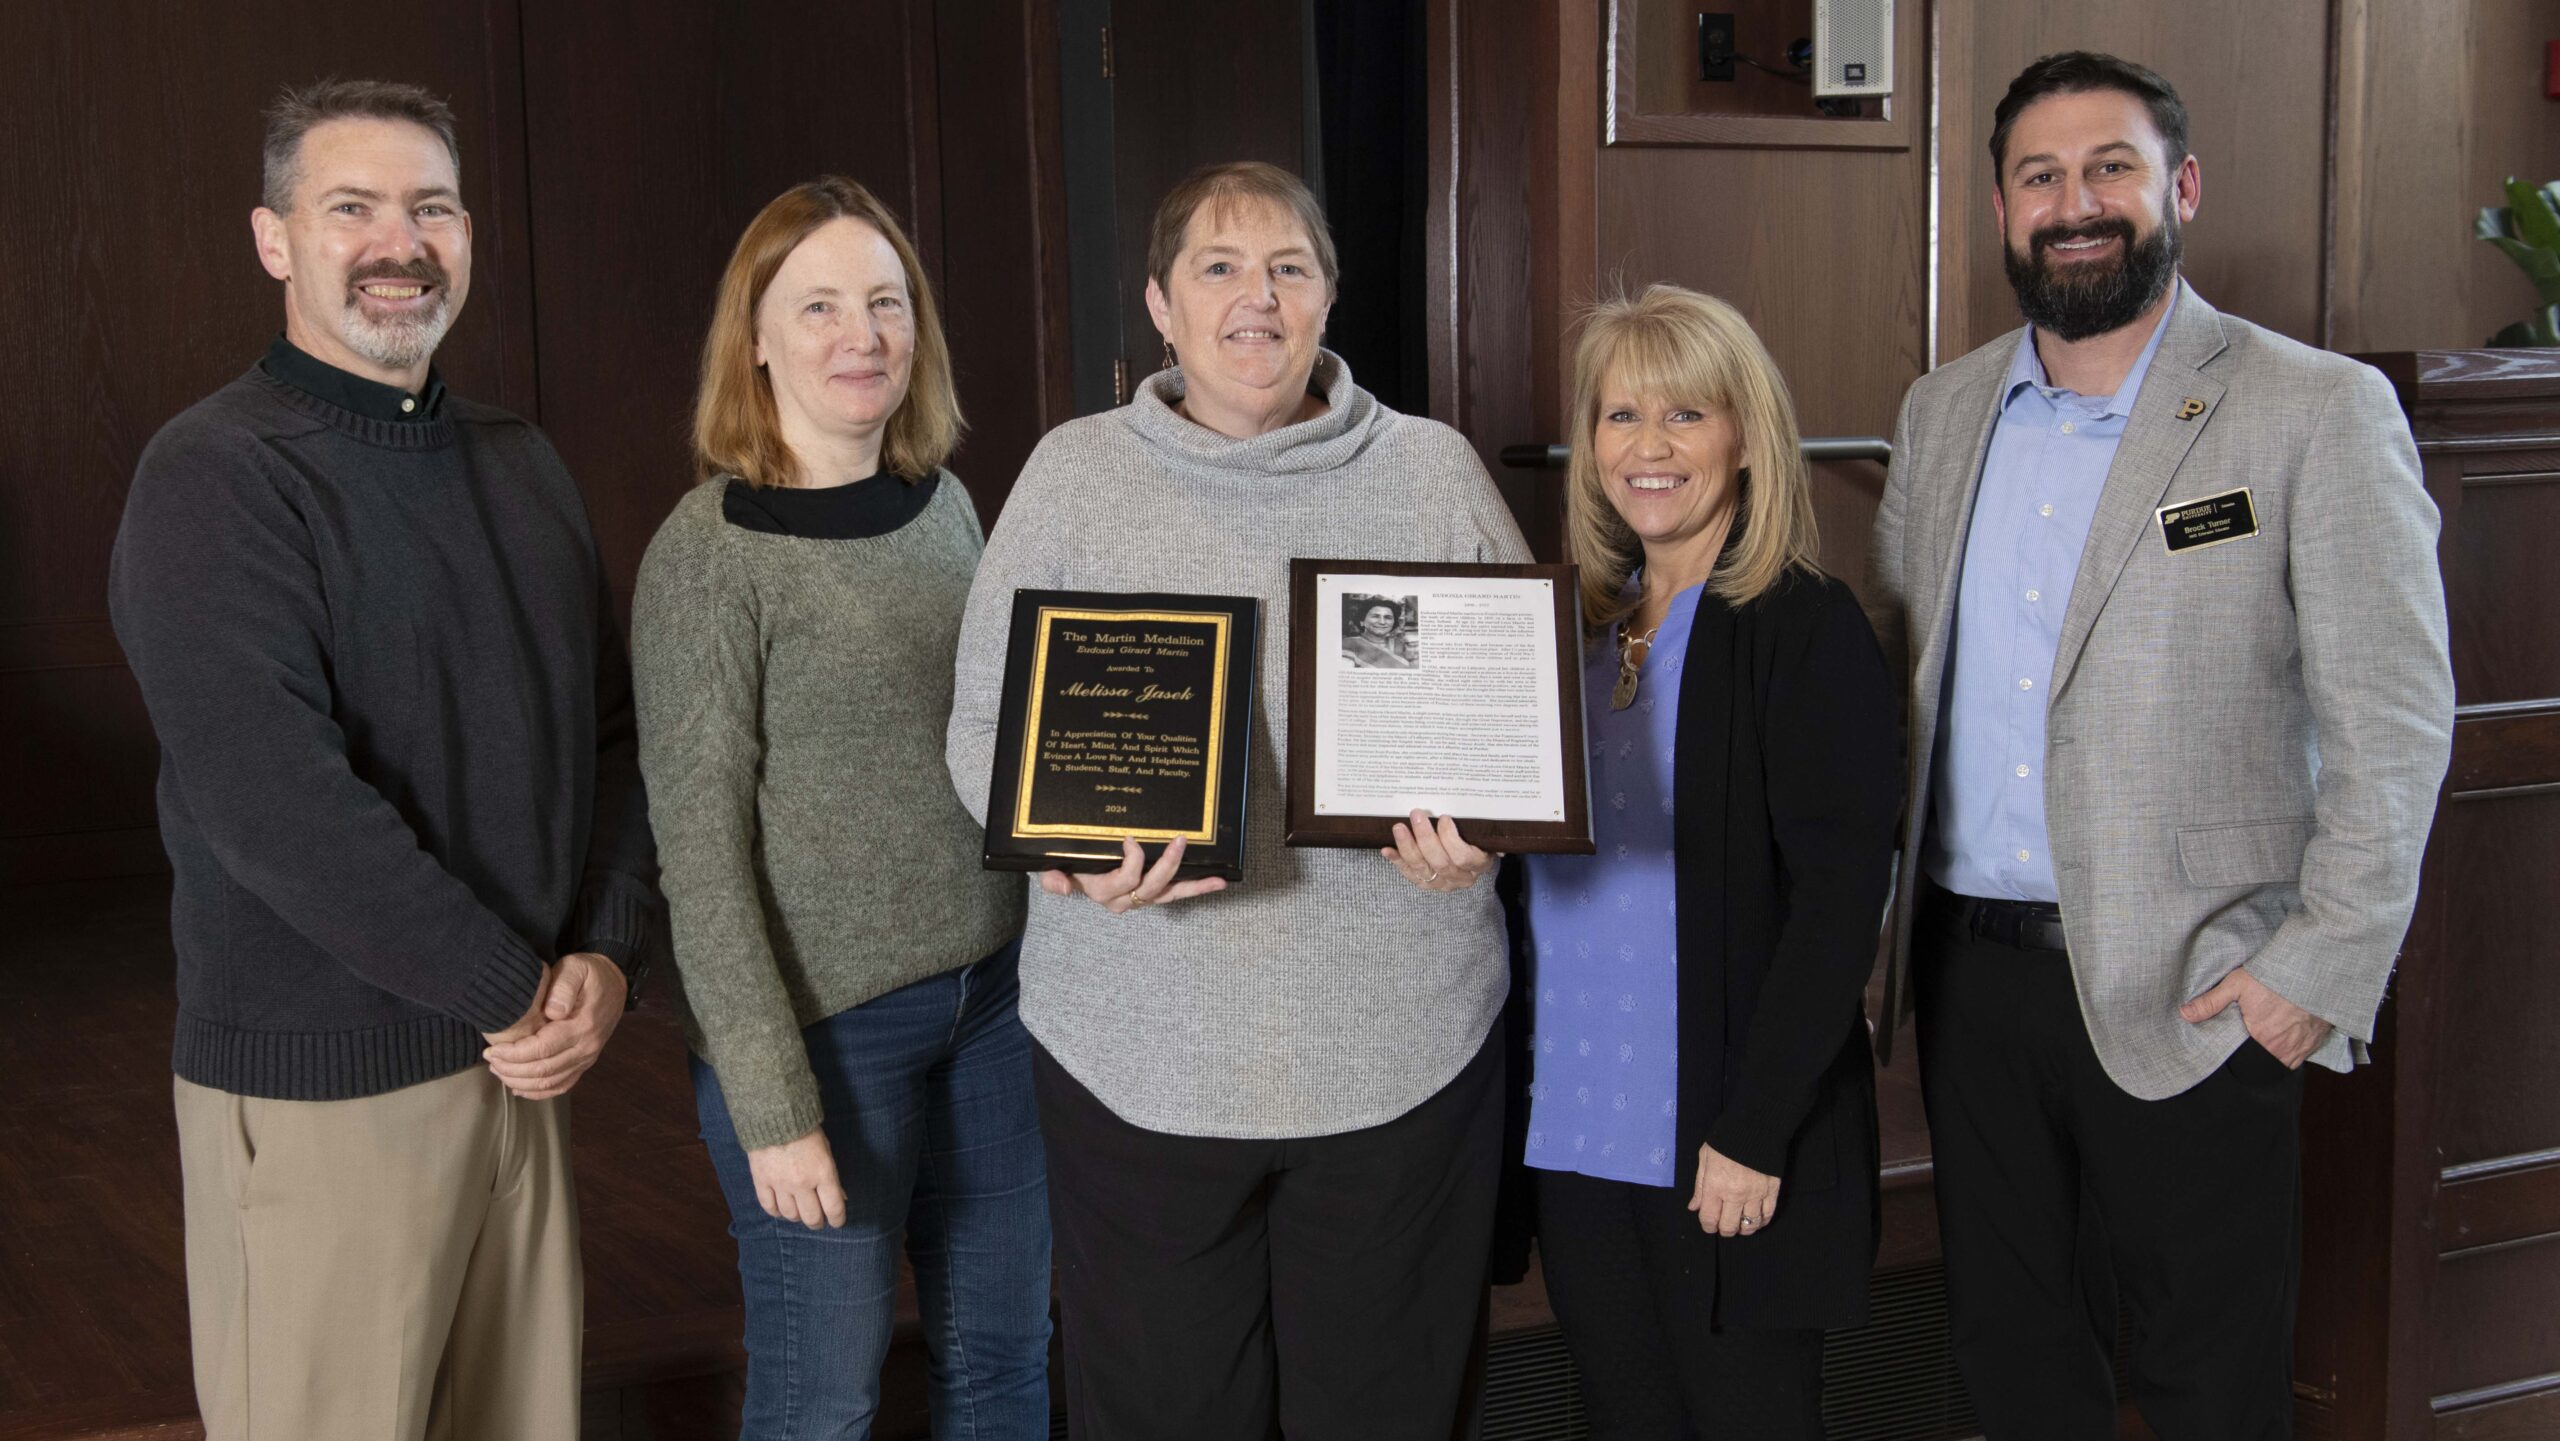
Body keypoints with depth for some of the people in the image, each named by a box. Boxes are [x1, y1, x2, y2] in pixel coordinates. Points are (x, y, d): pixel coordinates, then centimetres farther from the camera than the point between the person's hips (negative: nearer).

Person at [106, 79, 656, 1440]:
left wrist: (606, 955, -4)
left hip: (524, 1061, 6)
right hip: (319, 1088, -6)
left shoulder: (520, 463, 12)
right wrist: (514, 994, -16)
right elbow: (274, 804, -21)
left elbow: (610, 723, 11)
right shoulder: (218, 475, -11)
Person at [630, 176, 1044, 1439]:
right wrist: (771, 1101, -15)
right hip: (822, 1019, -6)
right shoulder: (708, 555, -13)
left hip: (990, 989, 6)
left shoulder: (945, 503, 6)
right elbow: (699, 848, -13)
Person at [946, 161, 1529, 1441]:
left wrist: (1483, 834, -12)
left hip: (1402, 1039, 1)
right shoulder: (1075, 474, 3)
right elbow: (986, 722, 3)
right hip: (1144, 1041, 0)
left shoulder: (1435, 473, 5)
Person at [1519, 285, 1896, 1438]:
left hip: (1727, 1145, -5)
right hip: (1576, 1128, 6)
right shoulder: (1577, 622, 10)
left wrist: (1755, 1130, -17)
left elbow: (1840, 897, -14)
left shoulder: (1806, 630, -9)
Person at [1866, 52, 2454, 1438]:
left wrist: (2327, 967, -14)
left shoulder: (2320, 412, -8)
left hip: (2190, 992, -5)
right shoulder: (1941, 411, 8)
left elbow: (2393, 724, -9)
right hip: (1967, 962, 5)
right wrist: (1876, 888, 6)